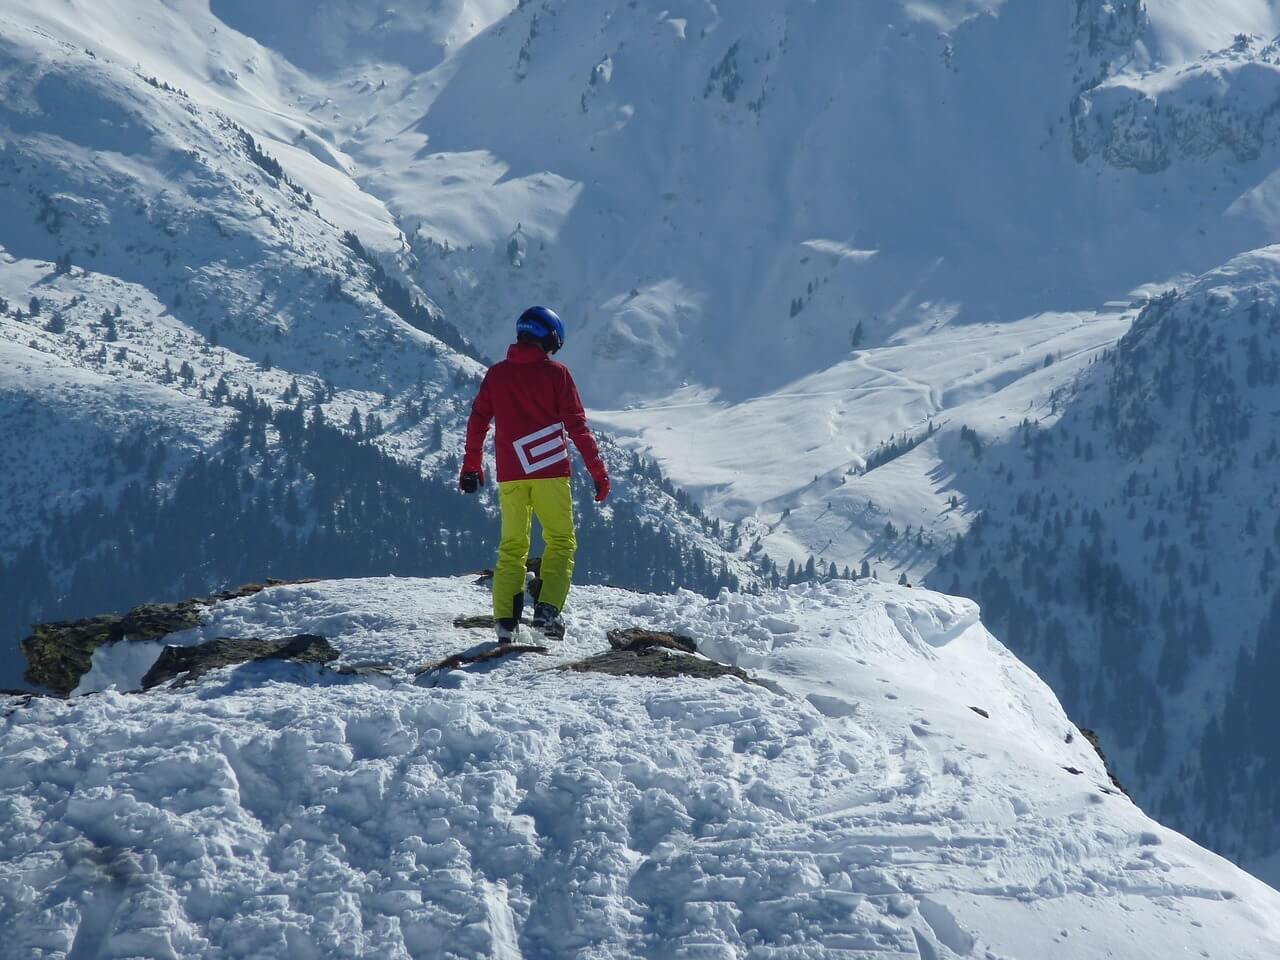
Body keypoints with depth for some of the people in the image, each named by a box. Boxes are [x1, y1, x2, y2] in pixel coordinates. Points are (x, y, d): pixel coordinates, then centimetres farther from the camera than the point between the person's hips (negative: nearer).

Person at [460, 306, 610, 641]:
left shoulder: (496, 374, 6)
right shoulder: (556, 373, -4)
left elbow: (477, 422, 10)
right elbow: (577, 425, -5)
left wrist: (471, 467, 22)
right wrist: (598, 471, 0)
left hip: (510, 476, 3)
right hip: (550, 472, -3)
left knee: (512, 548, 11)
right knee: (561, 541, 7)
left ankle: (505, 620, 1)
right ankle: (547, 608, -10)